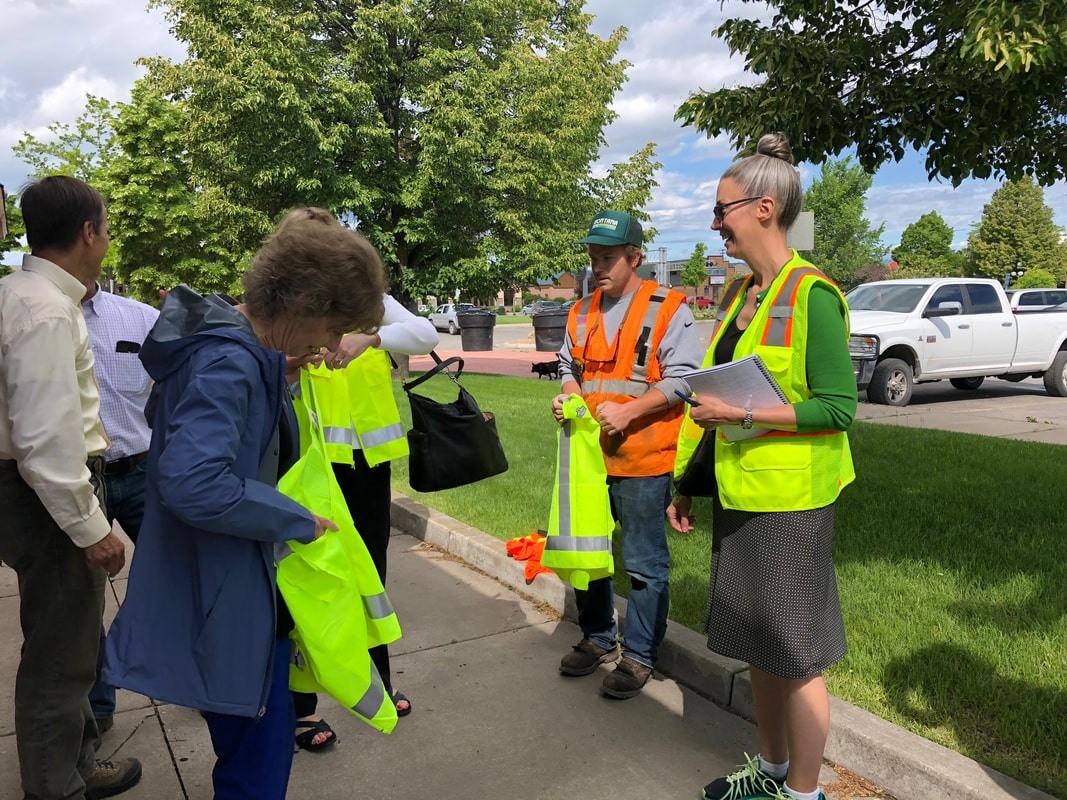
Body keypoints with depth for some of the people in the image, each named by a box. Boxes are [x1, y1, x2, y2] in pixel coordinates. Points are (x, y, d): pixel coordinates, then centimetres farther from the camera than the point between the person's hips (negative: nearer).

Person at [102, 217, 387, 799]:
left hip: (243, 585, 10)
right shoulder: (230, 364, -25)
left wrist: (275, 377, 5)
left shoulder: (234, 346, 5)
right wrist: (301, 522, -21)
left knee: (255, 745, 25)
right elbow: (195, 485, -35)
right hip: (225, 601, -10)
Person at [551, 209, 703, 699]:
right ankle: (597, 639, 36)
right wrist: (568, 394, 0)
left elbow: (682, 379, -14)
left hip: (642, 461, -6)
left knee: (644, 565, 5)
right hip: (588, 456, 7)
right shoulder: (582, 313, 12)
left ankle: (639, 656, 22)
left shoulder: (667, 310, -9)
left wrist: (627, 411, -23)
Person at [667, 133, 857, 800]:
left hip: (790, 498, -8)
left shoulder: (811, 294, -14)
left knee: (795, 653, 5)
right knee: (757, 644, 19)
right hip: (740, 494, 8)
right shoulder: (739, 293, 11)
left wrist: (742, 413, -23)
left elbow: (838, 406, -18)